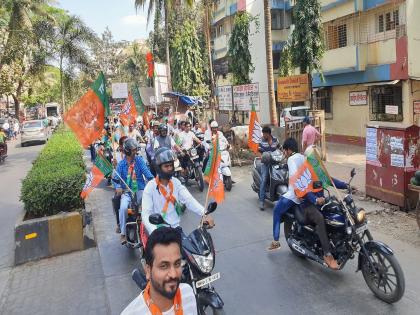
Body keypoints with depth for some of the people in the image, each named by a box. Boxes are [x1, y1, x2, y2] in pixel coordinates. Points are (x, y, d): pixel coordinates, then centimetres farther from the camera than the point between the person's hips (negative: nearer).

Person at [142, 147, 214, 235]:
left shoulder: (176, 183, 4)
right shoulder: (150, 187, -9)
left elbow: (189, 200, -8)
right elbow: (145, 215, -16)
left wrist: (205, 214, -24)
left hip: (175, 228, 4)